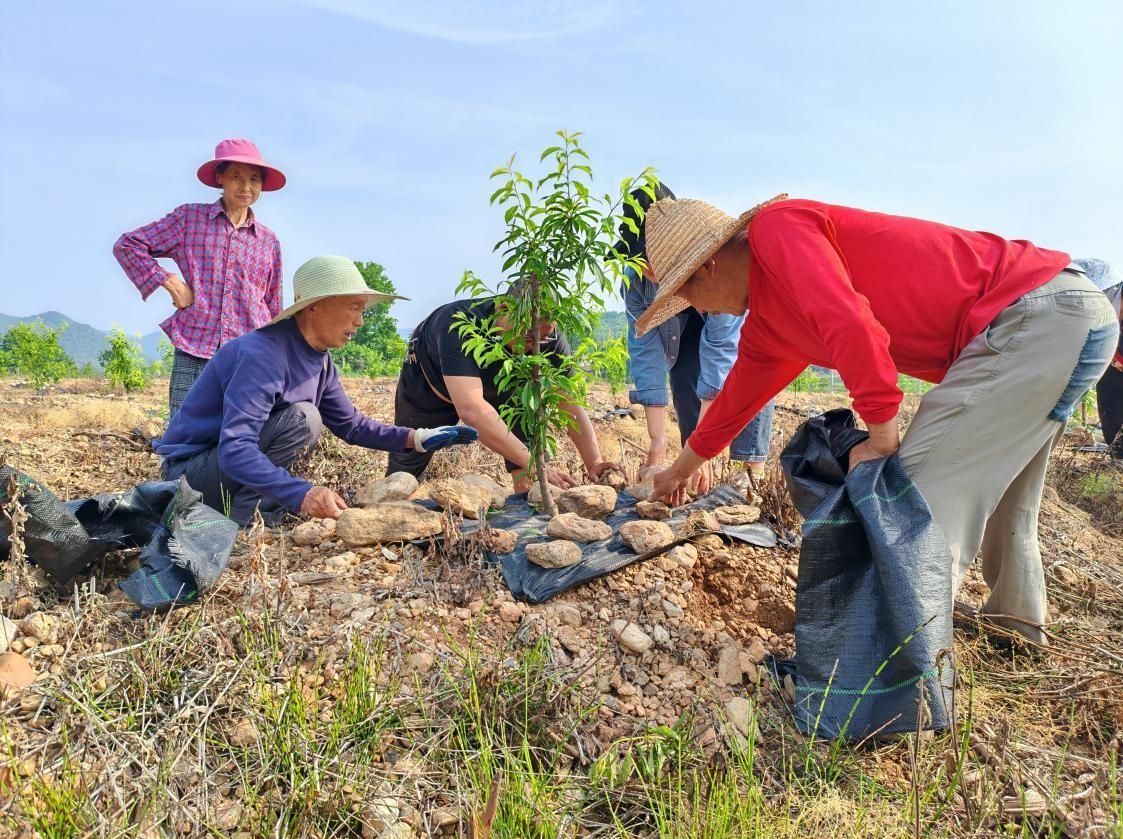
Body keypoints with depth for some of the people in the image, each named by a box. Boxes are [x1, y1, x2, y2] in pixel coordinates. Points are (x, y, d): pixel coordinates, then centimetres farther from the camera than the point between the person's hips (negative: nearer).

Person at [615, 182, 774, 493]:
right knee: (683, 373, -13)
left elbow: (721, 350, -47)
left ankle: (753, 470, -18)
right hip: (688, 314, 3)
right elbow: (646, 352, -29)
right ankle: (699, 476, -3)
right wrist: (657, 443, -34)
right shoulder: (634, 278, -31)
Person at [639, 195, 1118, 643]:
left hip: (1045, 309, -10)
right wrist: (680, 470, 40)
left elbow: (851, 326, -29)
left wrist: (881, 437, -19)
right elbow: (735, 399, 28)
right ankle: (1017, 621, 42)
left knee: (924, 493, -10)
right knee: (996, 496, 24)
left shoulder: (776, 226, -14)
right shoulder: (765, 326, 14)